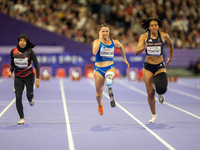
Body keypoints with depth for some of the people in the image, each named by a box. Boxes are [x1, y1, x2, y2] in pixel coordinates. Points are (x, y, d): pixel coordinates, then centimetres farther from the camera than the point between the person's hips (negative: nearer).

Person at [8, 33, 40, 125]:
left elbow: (36, 65, -11)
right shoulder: (13, 51, -5)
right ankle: (22, 118, 4)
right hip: (18, 77, 2)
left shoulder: (30, 52, -13)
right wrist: (11, 71, -9)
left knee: (29, 95, 1)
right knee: (18, 98, -7)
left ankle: (30, 100, 42)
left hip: (29, 76, -2)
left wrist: (37, 79, -18)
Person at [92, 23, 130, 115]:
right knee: (99, 94, 10)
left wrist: (124, 58, 27)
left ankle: (110, 89, -12)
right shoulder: (97, 41, -6)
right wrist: (100, 39, -23)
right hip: (99, 69, 0)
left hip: (110, 67, 0)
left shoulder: (114, 42, 2)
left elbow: (121, 46, 26)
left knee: (109, 78, -42)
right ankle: (100, 105, 43)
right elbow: (94, 52, -28)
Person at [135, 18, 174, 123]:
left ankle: (160, 94, 16)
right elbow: (137, 52, -17)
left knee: (162, 88, -23)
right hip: (148, 67, 0)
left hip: (160, 66, 0)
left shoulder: (164, 36, -7)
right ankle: (153, 115, 22)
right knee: (150, 93, 2)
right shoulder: (144, 36, -10)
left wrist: (170, 58, 18)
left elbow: (171, 45, 15)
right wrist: (143, 48, -37)